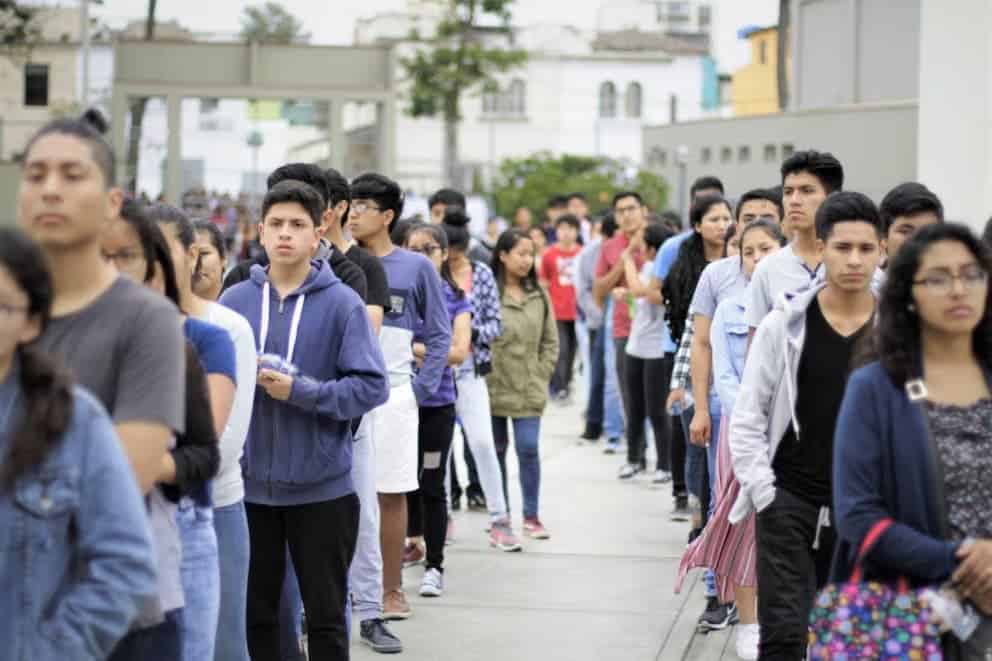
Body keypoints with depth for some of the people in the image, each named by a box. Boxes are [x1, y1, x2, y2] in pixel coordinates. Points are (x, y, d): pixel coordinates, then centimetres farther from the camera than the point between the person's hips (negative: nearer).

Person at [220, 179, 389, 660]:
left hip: (322, 487, -2)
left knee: (325, 616, 8)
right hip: (250, 483, 3)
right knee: (255, 612, 13)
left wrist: (300, 391, -18)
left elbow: (371, 386, -9)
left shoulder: (342, 303, -5)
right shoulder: (235, 301, 3)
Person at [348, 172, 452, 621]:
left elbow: (440, 335, 4)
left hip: (393, 395, -1)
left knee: (391, 494, 4)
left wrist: (422, 388, -4)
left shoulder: (416, 268, 0)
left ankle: (391, 589, 13)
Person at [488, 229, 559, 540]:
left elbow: (550, 341, 12)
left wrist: (541, 377, 4)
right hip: (494, 388, -2)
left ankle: (531, 516, 9)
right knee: (496, 451, 9)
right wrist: (484, 378, -9)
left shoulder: (538, 295, 6)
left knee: (529, 449, -1)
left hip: (529, 390, 3)